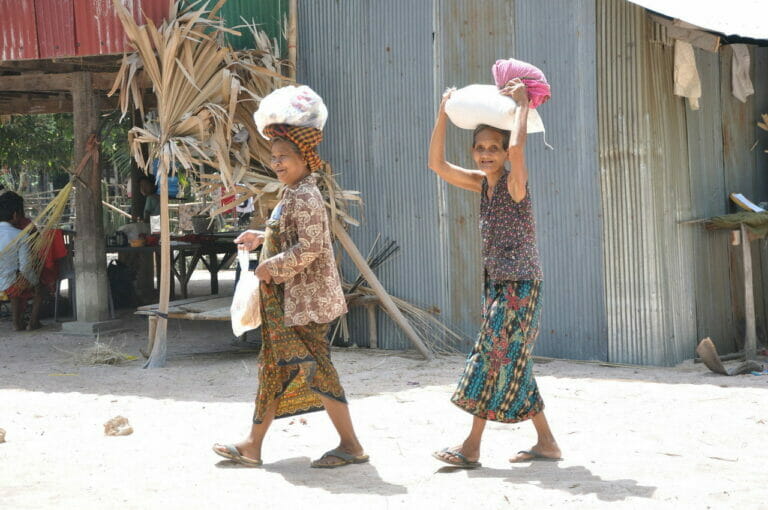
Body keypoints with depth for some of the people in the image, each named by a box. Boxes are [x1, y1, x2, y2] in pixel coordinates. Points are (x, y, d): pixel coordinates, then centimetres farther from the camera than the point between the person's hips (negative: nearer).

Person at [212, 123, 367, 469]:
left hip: (306, 298, -11)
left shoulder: (304, 197, -16)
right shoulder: (294, 194, 15)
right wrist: (260, 238, 18)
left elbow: (309, 248, -24)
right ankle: (253, 446, 19)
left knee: (314, 368, -7)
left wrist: (270, 266, -16)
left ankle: (351, 446, 0)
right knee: (275, 366, 12)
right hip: (291, 298, 11)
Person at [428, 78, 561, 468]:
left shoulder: (515, 182, -12)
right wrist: (444, 114, 0)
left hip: (520, 286, -8)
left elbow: (517, 147, -32)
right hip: (497, 285, 8)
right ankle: (546, 442, 18)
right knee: (510, 365, 10)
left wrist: (521, 104, -19)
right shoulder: (481, 183, 9)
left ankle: (471, 447, -2)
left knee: (495, 360, -6)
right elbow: (437, 163, 6)